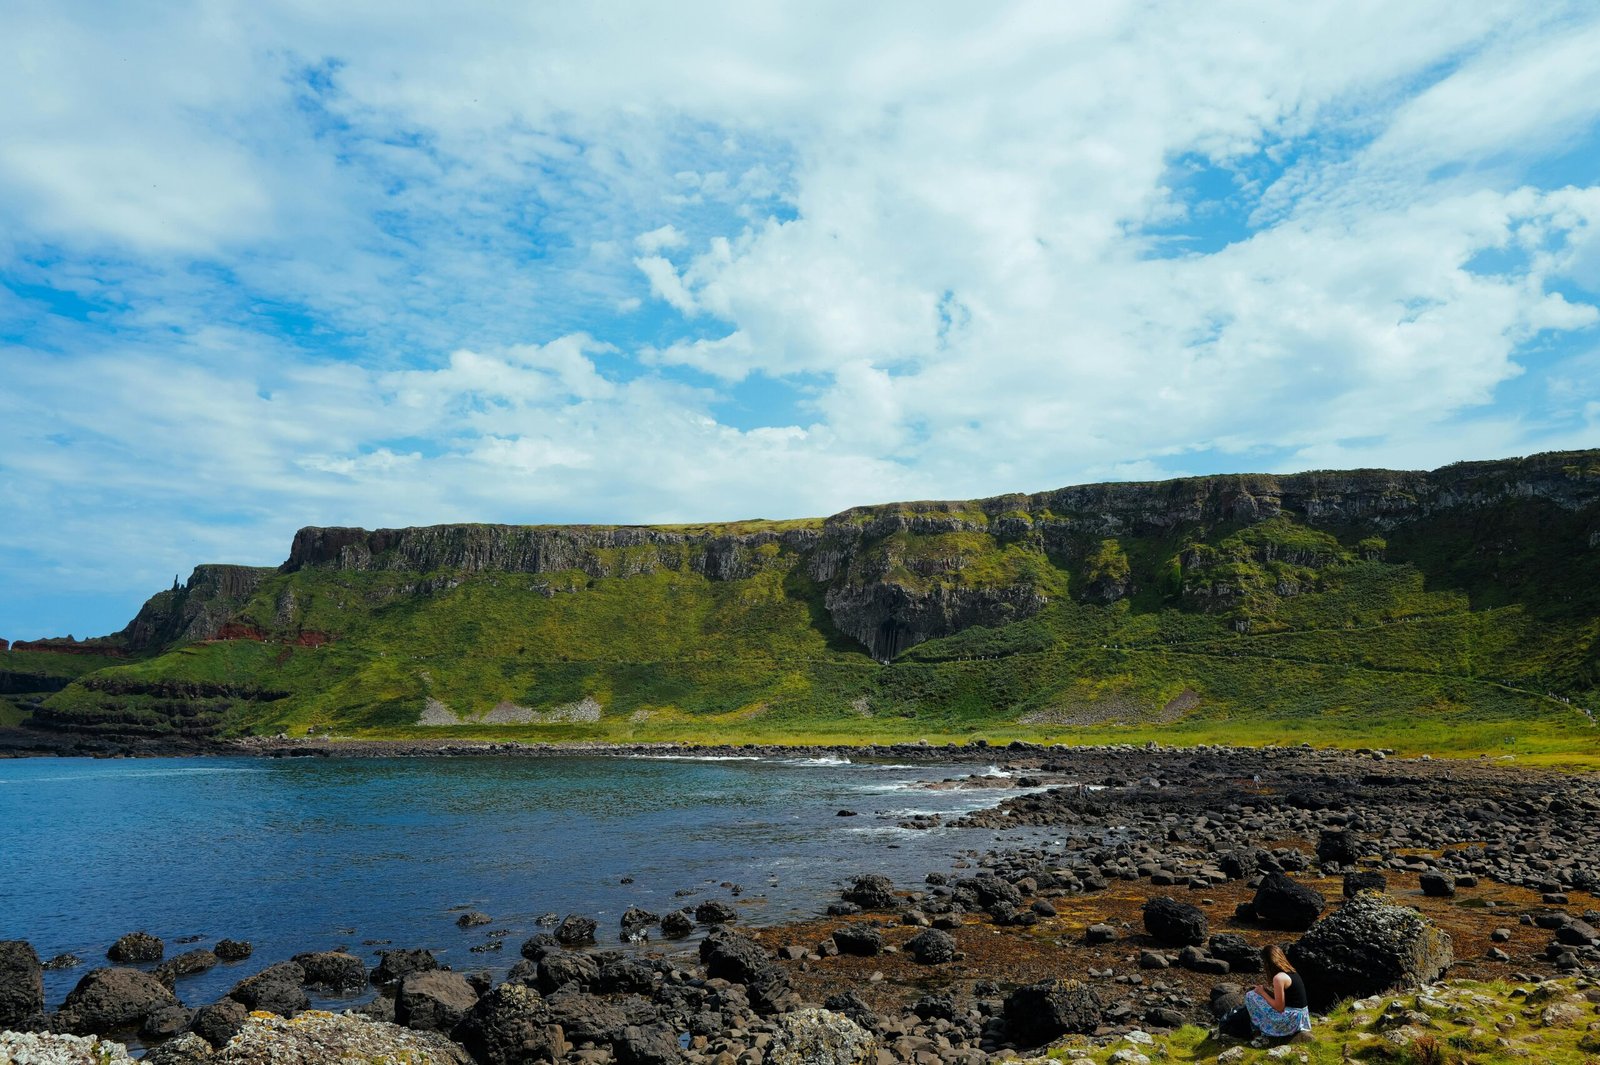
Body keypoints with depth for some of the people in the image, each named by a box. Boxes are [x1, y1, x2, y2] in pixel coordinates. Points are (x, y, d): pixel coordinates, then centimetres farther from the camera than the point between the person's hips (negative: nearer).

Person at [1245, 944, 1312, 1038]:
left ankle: (1263, 1029, 10)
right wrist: (1266, 989, 10)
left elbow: (1279, 1008, -17)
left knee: (1251, 995, -5)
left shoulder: (1279, 978, -20)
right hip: (1300, 1016, 9)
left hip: (1291, 1019, -9)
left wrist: (1262, 992, -6)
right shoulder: (1290, 971, 7)